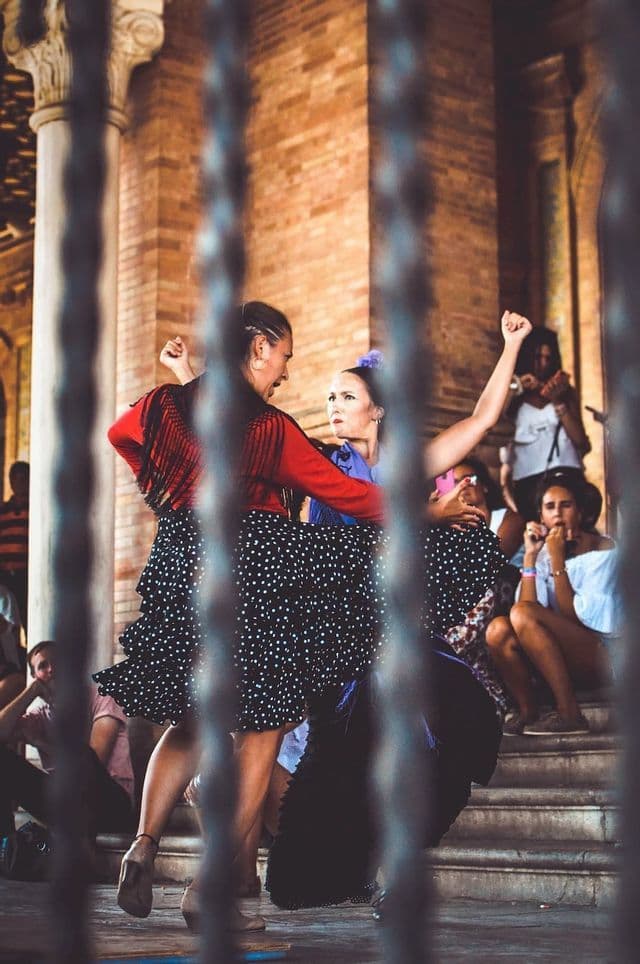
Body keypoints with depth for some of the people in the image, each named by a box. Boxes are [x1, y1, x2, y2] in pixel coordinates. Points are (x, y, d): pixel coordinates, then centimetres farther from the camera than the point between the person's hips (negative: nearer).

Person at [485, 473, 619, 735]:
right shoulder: (543, 552, 7)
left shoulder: (603, 550, -7)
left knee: (522, 614, -27)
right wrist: (529, 556, -12)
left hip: (603, 657, -5)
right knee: (498, 629, -21)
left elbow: (573, 618, -17)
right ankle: (528, 713, -11)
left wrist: (557, 560, -18)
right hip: (562, 661, 5)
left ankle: (568, 713, -25)